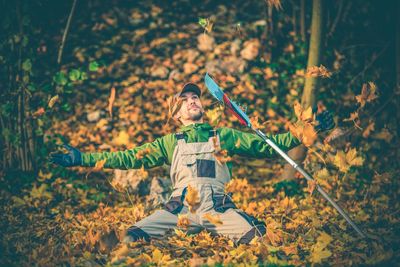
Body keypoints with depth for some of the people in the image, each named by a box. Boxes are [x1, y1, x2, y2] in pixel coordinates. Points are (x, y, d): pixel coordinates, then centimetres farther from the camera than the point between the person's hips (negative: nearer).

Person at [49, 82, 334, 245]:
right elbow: (129, 158, 23)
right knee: (134, 236, -25)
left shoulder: (224, 136, 25)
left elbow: (265, 145, 19)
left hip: (219, 207, -1)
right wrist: (83, 158, 17)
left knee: (255, 234, -32)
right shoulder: (170, 143, 27)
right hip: (181, 206, 1)